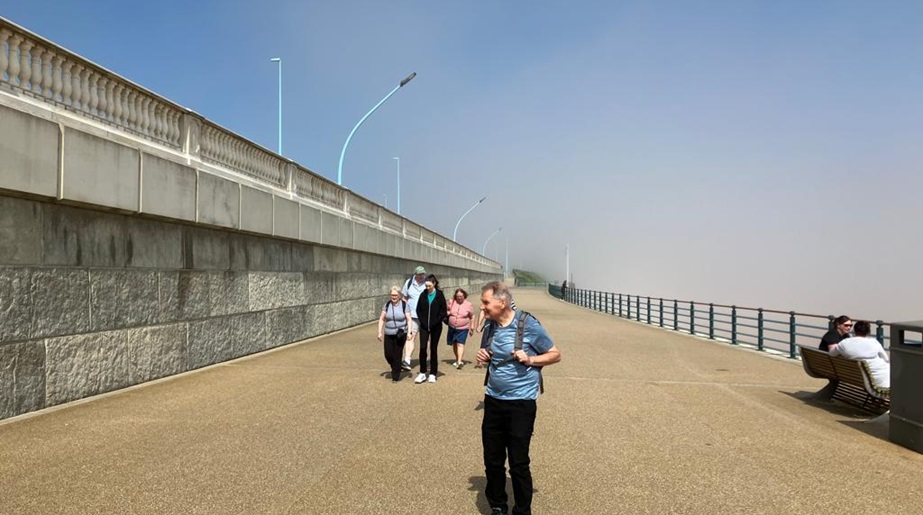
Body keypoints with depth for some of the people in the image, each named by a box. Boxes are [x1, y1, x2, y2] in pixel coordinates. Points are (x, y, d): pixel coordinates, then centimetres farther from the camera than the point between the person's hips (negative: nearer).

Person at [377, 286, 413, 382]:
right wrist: (380, 332, 1)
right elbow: (381, 319, 7)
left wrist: (409, 332, -16)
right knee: (388, 355, 1)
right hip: (388, 334, 3)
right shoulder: (387, 305, 4)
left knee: (397, 355, -1)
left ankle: (395, 376, 12)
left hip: (400, 334, -3)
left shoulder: (404, 305, -3)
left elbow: (409, 319, -5)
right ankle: (395, 368, 32)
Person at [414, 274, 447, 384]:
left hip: (436, 327, -2)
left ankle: (432, 373, 15)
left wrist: (436, 322, -12)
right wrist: (422, 321, -4)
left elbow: (443, 311, -5)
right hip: (424, 326, 2)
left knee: (433, 349, 6)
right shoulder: (423, 295, 2)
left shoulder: (439, 295, -6)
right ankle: (422, 373, 3)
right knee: (422, 348, -6)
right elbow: (418, 310, 8)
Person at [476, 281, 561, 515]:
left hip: (521, 403, -5)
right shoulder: (490, 326, 3)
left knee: (518, 463, 4)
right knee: (492, 460, 13)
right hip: (493, 400, 5)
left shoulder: (528, 325, -13)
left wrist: (529, 359, -19)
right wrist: (484, 357, -2)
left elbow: (555, 355, -4)